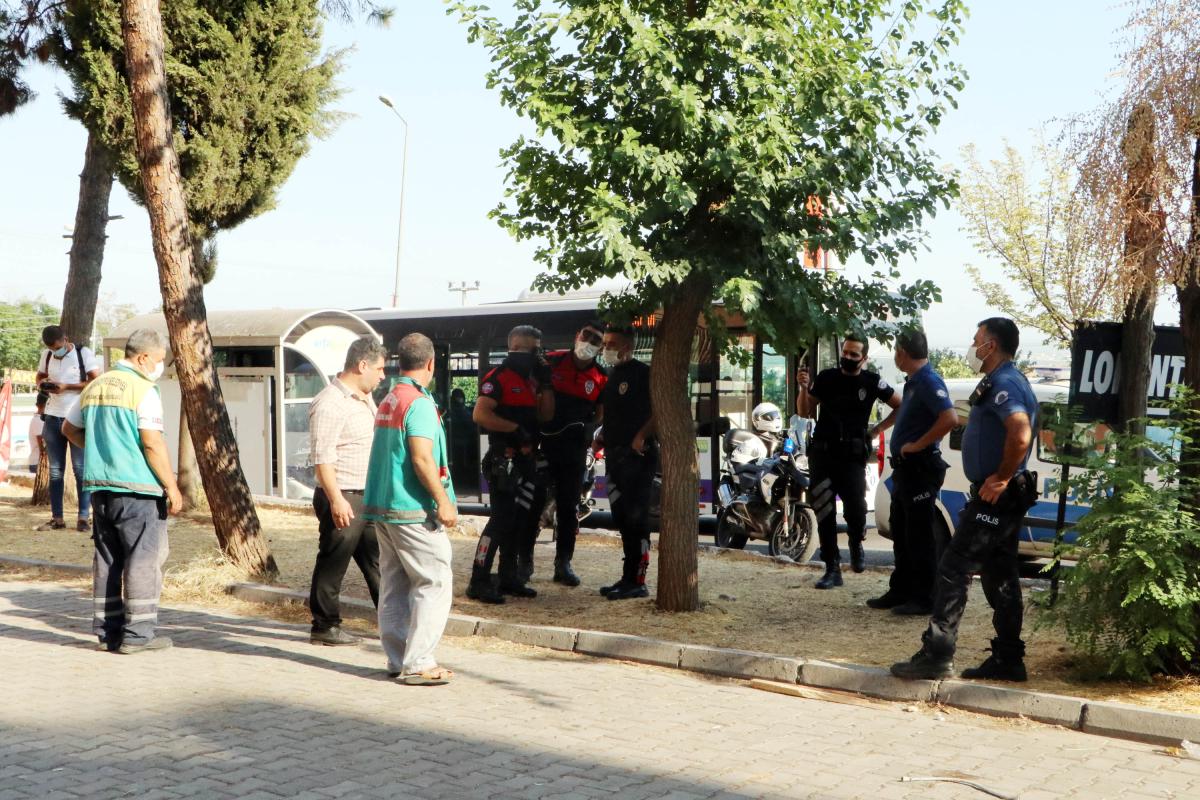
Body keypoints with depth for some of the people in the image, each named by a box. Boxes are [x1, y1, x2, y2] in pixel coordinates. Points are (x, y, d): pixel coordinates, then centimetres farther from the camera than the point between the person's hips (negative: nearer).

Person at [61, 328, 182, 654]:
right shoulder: (143, 390, -11)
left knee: (107, 558, 13)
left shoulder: (95, 386, 13)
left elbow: (69, 428, 23)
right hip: (136, 485, -8)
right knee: (144, 557, -1)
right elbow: (152, 443, -17)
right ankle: (138, 633, -1)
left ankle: (107, 632, 16)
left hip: (99, 485, 8)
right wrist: (172, 487, -12)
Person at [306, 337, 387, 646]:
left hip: (368, 496, 9)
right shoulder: (329, 403, -16)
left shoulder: (365, 398, 14)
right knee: (333, 563, 0)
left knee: (377, 561, 12)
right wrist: (336, 500, -26)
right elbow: (322, 457, -21)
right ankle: (325, 627, 10)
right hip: (342, 498, -9)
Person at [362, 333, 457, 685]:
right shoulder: (419, 403, -14)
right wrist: (443, 501, -15)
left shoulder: (387, 402, 14)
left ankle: (398, 659, 16)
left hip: (382, 507, 9)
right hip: (413, 510, -9)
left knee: (394, 585, 11)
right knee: (435, 581, -3)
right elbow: (422, 459, -21)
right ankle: (418, 663, -6)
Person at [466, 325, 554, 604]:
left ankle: (508, 577, 24)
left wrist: (546, 383, 3)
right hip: (504, 459, -9)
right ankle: (479, 582, -7)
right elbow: (480, 414, -21)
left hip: (526, 460, 9)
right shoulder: (498, 377, -11)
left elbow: (546, 415, 13)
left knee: (521, 520, 14)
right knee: (501, 519, -11)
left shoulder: (530, 380, 16)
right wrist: (515, 428, -22)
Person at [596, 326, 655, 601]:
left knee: (636, 519, -8)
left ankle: (637, 581, -5)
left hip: (637, 454, -9)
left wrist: (641, 436, -22)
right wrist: (601, 437, 11)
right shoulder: (610, 376, 18)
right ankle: (628, 578, 18)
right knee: (622, 518, 11)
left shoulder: (642, 372, -8)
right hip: (614, 455, 9)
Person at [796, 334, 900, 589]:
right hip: (822, 454, 2)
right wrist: (803, 388, -8)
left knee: (855, 508, -17)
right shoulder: (827, 377, 4)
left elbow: (901, 407, 10)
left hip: (852, 456, -2)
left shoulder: (872, 382, 1)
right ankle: (832, 569, 9)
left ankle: (856, 542, 18)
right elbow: (805, 412, 8)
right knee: (824, 514, 0)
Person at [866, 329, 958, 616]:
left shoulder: (929, 382, -17)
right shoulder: (913, 382, 13)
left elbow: (950, 418, -31)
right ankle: (900, 591, 24)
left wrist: (916, 445, -23)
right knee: (901, 534, 16)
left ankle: (925, 598, 2)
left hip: (921, 469, -10)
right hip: (905, 468, 10)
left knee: (920, 537, -4)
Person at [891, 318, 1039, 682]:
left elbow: (1020, 434, -31)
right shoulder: (1008, 381, 18)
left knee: (953, 570, -10)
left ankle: (936, 656, -10)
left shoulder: (1003, 384, -15)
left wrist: (1001, 478, -23)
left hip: (994, 497, -11)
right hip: (1003, 498, 11)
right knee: (1000, 577, 13)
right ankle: (1007, 659, 18)